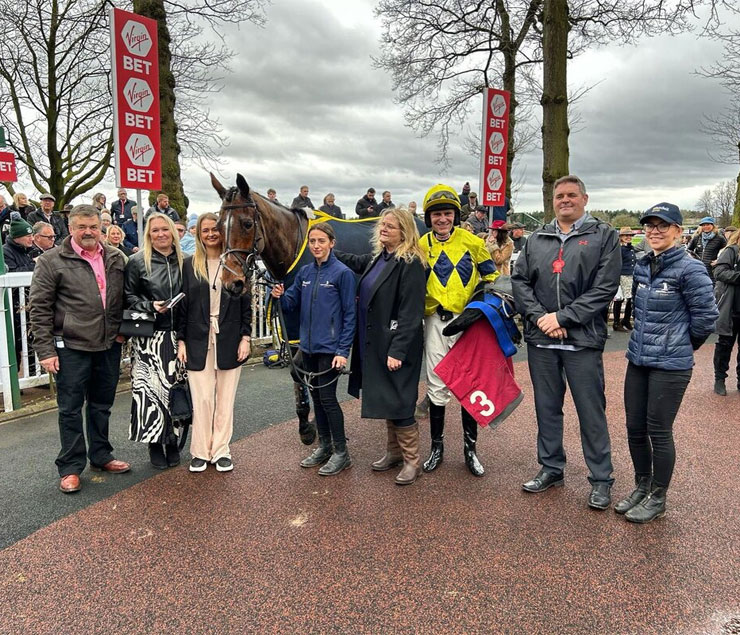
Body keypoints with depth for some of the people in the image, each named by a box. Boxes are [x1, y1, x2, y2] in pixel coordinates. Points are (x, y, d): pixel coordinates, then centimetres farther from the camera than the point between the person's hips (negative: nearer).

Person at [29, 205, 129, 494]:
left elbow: (123, 298, 17)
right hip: (72, 347, -4)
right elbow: (40, 308, -6)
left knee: (102, 405, 16)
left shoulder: (116, 259, 7)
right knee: (71, 409, 6)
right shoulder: (51, 261, -5)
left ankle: (101, 456, 32)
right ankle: (70, 467, 18)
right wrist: (45, 350, -9)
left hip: (109, 346, 4)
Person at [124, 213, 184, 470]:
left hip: (178, 334, 3)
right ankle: (155, 443, 12)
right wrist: (150, 306, -14)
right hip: (150, 336, -3)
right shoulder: (137, 262, 1)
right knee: (153, 388, -3)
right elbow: (129, 297, 2)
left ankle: (172, 441, 18)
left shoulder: (183, 261, 9)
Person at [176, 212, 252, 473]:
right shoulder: (189, 265, 4)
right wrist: (181, 341, -1)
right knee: (201, 399, 2)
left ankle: (221, 450, 18)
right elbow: (182, 305, 4)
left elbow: (246, 303, 3)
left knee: (225, 398, 6)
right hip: (198, 341, 0)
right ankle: (201, 452, 16)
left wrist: (245, 337, -4)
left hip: (229, 340, 0)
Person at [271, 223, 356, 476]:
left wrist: (343, 350, -15)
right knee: (316, 397, 14)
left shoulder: (342, 273, -9)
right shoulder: (305, 272, 7)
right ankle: (324, 446, 28)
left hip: (329, 347, -6)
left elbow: (349, 315, -10)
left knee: (327, 397, -3)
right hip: (308, 346, 6)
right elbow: (293, 303, 11)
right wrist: (281, 296, -12)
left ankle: (341, 452, 12)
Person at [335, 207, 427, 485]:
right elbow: (355, 262, 35)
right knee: (385, 399, 17)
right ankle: (394, 451, 32)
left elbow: (410, 313, -21)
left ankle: (412, 461, 15)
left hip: (397, 346, -9)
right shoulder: (378, 257, 11)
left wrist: (397, 350, -24)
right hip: (375, 344, 9)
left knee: (398, 403, -2)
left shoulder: (411, 263, -16)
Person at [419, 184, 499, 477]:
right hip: (436, 323, 2)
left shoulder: (471, 242, -2)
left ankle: (470, 449, 21)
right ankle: (437, 447, 22)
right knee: (436, 387, 6)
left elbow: (491, 275, 8)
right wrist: (419, 311, 5)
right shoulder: (421, 246, 4)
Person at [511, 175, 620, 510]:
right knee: (547, 406, 14)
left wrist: (562, 317, -13)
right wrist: (539, 317, -9)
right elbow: (519, 280, 6)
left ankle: (601, 479, 19)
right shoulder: (536, 239, 13)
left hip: (582, 339, -4)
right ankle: (551, 468, 29)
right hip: (540, 339, 4)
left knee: (591, 410, 4)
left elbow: (605, 287, -8)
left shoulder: (604, 236, 1)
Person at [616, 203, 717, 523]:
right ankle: (642, 487, 32)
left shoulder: (689, 269, -12)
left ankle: (657, 498, 22)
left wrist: (684, 345, 3)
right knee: (635, 428, 12)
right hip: (638, 360, 6)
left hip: (670, 365, -6)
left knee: (658, 432, 4)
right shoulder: (642, 266, 7)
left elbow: (706, 317, -9)